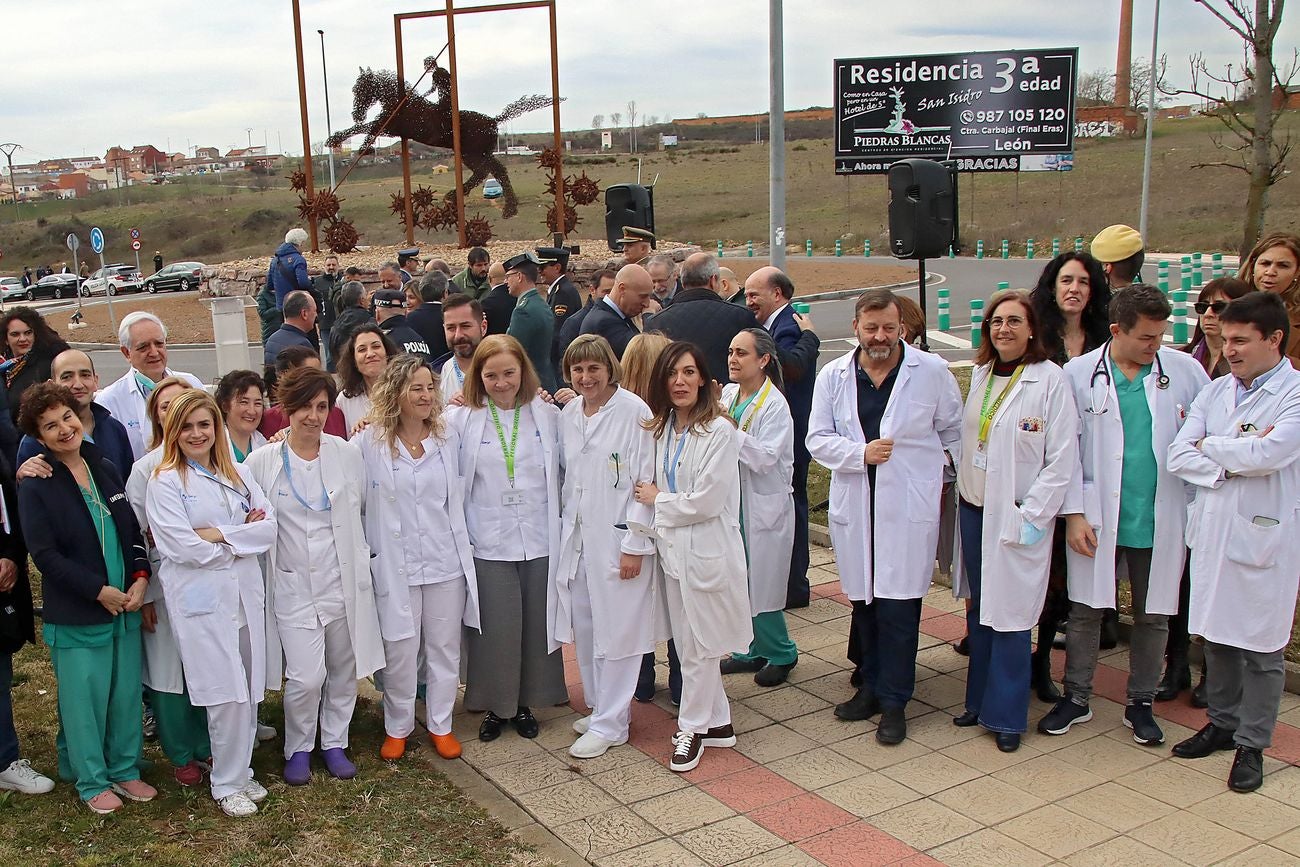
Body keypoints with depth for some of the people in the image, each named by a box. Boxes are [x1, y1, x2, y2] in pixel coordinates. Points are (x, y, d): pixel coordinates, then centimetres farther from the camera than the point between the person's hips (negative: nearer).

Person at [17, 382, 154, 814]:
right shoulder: (35, 487, -9)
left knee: (127, 692, 12)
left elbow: (133, 529, 10)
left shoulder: (105, 470, 7)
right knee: (84, 698, 5)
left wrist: (140, 577, -5)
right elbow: (44, 554, -14)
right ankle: (92, 781, 23)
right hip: (75, 615, -5)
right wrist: (99, 590, -16)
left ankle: (125, 769, 29)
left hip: (126, 603, 5)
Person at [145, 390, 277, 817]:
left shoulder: (239, 474, 12)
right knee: (227, 696, -5)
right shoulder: (164, 483, -3)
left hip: (246, 592, 5)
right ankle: (227, 784, 12)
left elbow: (269, 525, 1)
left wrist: (219, 534, -11)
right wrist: (243, 539, -4)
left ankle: (241, 771, 25)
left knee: (248, 692, 9)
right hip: (201, 599, -5)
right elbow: (181, 546, -14)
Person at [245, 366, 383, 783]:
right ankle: (298, 748, 17)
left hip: (342, 580, 2)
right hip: (292, 584, -2)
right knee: (306, 676, -8)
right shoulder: (262, 462, -4)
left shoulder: (348, 454, 0)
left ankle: (334, 743, 32)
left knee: (343, 669, 12)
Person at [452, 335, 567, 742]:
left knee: (536, 624, 10)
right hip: (489, 542, -2)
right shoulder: (462, 420, -1)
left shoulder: (546, 415, 3)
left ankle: (526, 702, 28)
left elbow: (560, 472, 10)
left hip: (540, 540, 2)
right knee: (496, 629, 3)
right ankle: (496, 705, 22)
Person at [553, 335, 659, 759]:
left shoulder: (634, 412, -11)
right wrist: (564, 528, 11)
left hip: (617, 538, -6)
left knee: (615, 630, 0)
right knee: (583, 628, 12)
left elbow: (646, 481, -13)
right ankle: (599, 707, 29)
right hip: (576, 536, 6)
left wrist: (634, 545, -14)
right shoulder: (568, 415, 8)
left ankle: (610, 723, 12)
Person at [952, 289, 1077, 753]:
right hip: (973, 508, 6)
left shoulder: (1050, 380, -11)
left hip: (1017, 516, -6)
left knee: (1010, 614, 0)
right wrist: (957, 484, 9)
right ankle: (978, 700, 27)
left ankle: (1006, 715, 12)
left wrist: (1032, 517, -13)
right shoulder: (980, 374, 8)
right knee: (978, 609, 14)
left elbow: (1062, 458, -12)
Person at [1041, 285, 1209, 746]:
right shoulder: (1080, 374, -4)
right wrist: (1073, 513, -8)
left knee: (1153, 616, 13)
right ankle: (1076, 698, 25)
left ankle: (1141, 704, 29)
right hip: (1098, 518, -1)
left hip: (1160, 519, 1)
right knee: (1086, 610, 9)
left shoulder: (1184, 370, -1)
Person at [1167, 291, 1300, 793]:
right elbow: (1178, 457, -1)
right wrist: (1234, 464, -15)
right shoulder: (1214, 392, 8)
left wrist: (1209, 445, -8)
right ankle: (1223, 723, 33)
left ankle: (1252, 744, 20)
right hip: (1212, 530, 5)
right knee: (1217, 637, 15)